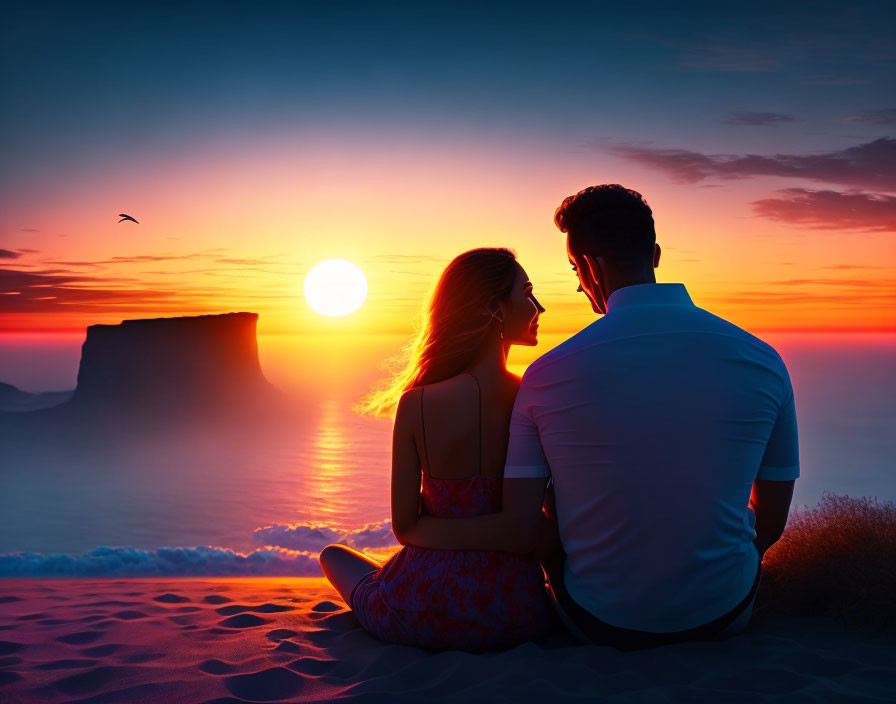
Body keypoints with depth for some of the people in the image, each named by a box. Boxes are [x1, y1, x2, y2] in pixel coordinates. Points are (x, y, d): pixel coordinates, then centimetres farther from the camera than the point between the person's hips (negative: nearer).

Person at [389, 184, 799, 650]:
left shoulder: (548, 374, -16)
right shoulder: (762, 360, -11)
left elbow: (518, 531, -15)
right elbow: (771, 523, -1)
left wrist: (418, 530, 2)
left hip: (600, 624, -1)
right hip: (726, 620, 1)